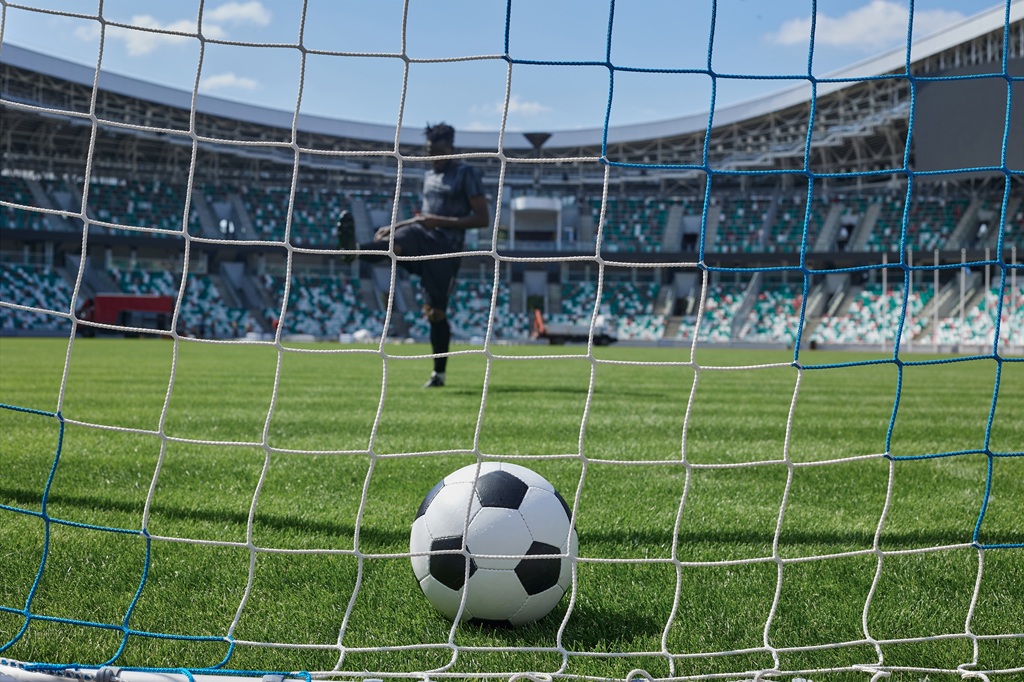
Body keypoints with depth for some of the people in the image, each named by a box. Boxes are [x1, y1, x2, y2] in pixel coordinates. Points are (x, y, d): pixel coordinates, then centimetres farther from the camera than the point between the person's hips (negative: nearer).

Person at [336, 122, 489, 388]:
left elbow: (483, 218, -9)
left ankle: (439, 373, 9)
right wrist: (394, 226, 21)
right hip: (421, 236, 6)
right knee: (394, 243, -31)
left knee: (436, 311, -4)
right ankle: (354, 249, -62)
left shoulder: (467, 174, -4)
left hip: (446, 247, -5)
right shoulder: (429, 175, 18)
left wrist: (442, 222, -16)